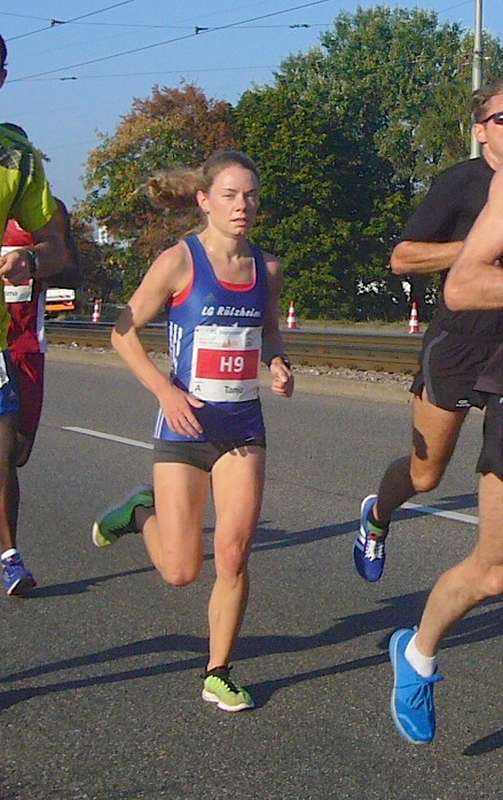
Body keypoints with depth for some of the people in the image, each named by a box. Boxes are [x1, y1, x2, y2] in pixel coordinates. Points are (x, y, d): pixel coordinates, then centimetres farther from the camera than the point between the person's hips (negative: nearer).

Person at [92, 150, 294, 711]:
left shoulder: (266, 269, 3)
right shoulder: (179, 262, -11)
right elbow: (123, 332, -6)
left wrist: (278, 364, -1)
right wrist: (166, 392, -16)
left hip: (243, 427, 3)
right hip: (185, 427, -3)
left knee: (233, 556, -4)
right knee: (181, 572, 1)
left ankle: (218, 674, 14)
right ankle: (142, 513, 33)